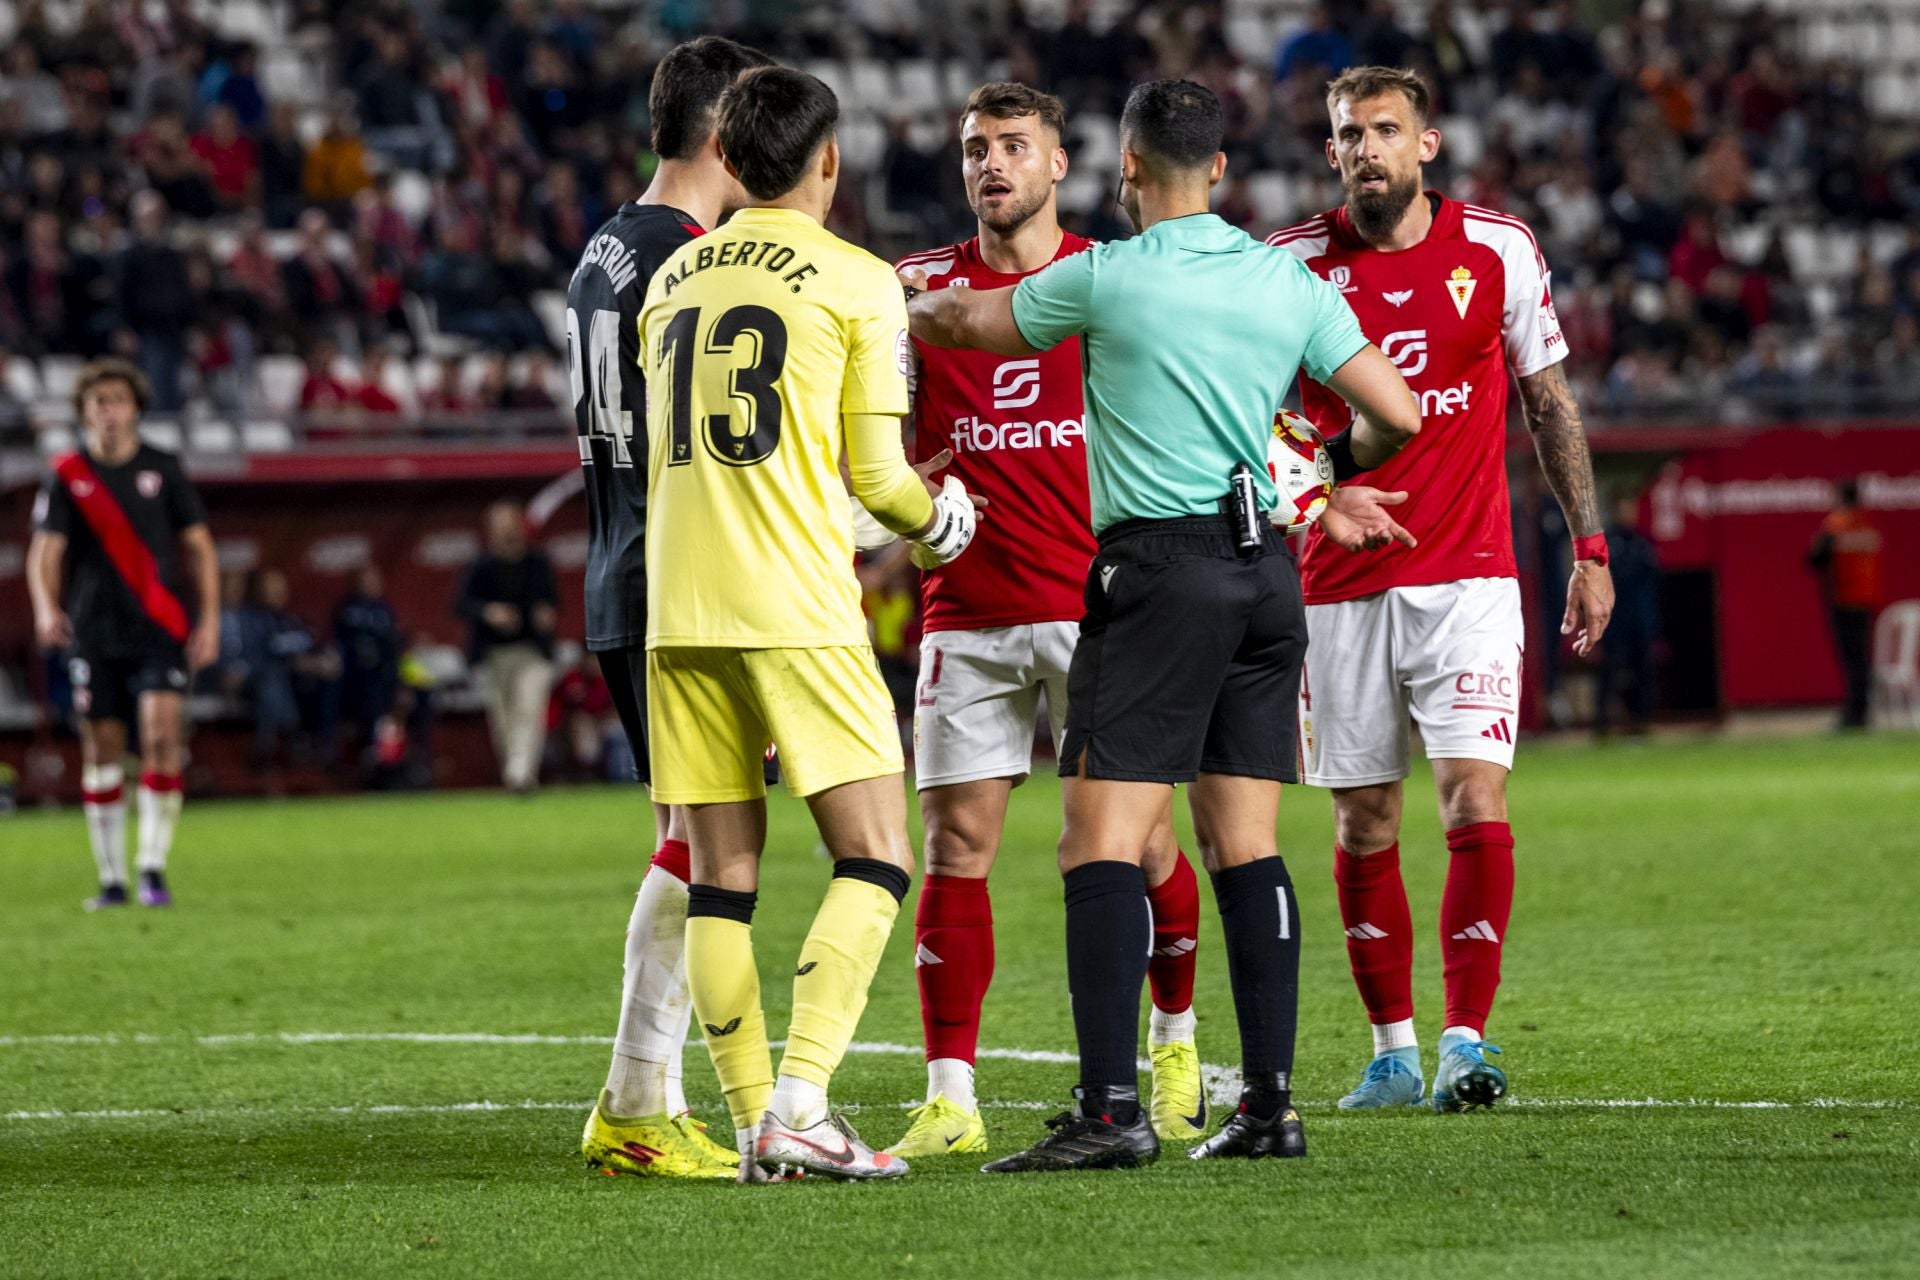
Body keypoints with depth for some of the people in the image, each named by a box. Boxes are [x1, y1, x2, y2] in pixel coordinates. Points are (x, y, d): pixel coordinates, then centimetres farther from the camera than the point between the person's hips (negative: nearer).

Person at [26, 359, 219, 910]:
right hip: (94, 632, 1)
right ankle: (112, 878, 13)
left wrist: (209, 619, 1)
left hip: (160, 627, -1)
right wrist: (46, 607, -25)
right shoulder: (68, 475, 1)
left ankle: (153, 866, -9)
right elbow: (46, 549, -6)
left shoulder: (162, 469, 3)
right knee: (101, 752, 3)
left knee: (162, 734, -16)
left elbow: (197, 546, 9)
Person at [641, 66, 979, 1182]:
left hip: (677, 616, 5)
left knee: (722, 881, 7)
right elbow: (876, 474, -2)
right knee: (876, 863, -3)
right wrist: (942, 518, 20)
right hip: (798, 615, -5)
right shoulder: (858, 282, -2)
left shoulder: (673, 278, 14)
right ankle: (800, 1105, -18)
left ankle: (755, 1122, 5)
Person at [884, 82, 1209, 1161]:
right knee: (957, 844, -3)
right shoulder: (920, 290, 6)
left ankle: (1176, 1040, 23)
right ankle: (951, 1100, -1)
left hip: (1098, 605, -1)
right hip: (969, 616, 1)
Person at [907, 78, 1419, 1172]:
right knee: (1246, 847, 8)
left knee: (1104, 843, -8)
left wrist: (908, 305, 34)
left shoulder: (1106, 278, -6)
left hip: (1160, 564, -6)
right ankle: (1272, 1104, 5)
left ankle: (1111, 1110, -18)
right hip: (1265, 565, 6)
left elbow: (969, 325, 11)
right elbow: (1397, 418, 6)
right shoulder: (1292, 283, 7)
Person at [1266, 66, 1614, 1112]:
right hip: (1339, 584, 1)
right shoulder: (1294, 264, -1)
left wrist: (1589, 547, 9)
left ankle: (1465, 1044, -11)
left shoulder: (1499, 251, 1)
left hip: (1467, 575, -1)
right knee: (1364, 822, 5)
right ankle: (1392, 1051, 17)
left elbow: (1549, 403, 11)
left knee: (1476, 800, -13)